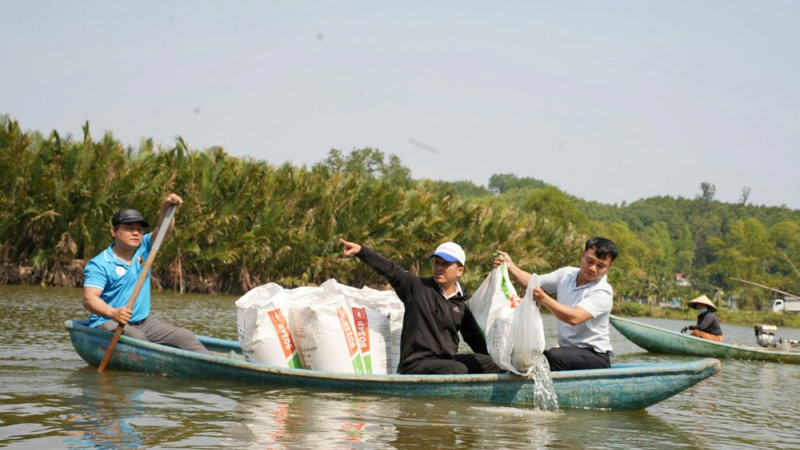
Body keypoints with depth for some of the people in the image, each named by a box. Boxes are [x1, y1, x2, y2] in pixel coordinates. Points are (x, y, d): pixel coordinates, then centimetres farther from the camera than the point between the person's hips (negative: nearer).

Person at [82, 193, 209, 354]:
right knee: (137, 338, -34)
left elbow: (163, 231, -8)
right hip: (108, 323, -6)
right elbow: (89, 298, -24)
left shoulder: (143, 249, 7)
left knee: (185, 337, -6)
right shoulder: (99, 264, -11)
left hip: (143, 322, 6)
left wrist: (166, 208, -30)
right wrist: (112, 312, -45)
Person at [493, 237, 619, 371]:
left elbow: (574, 318, -29)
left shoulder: (603, 292, -15)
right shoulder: (566, 274, 7)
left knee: (554, 356, -35)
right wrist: (511, 267, -9)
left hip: (595, 355, -7)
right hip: (568, 350, 7)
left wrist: (544, 299, -38)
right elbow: (533, 282, 9)